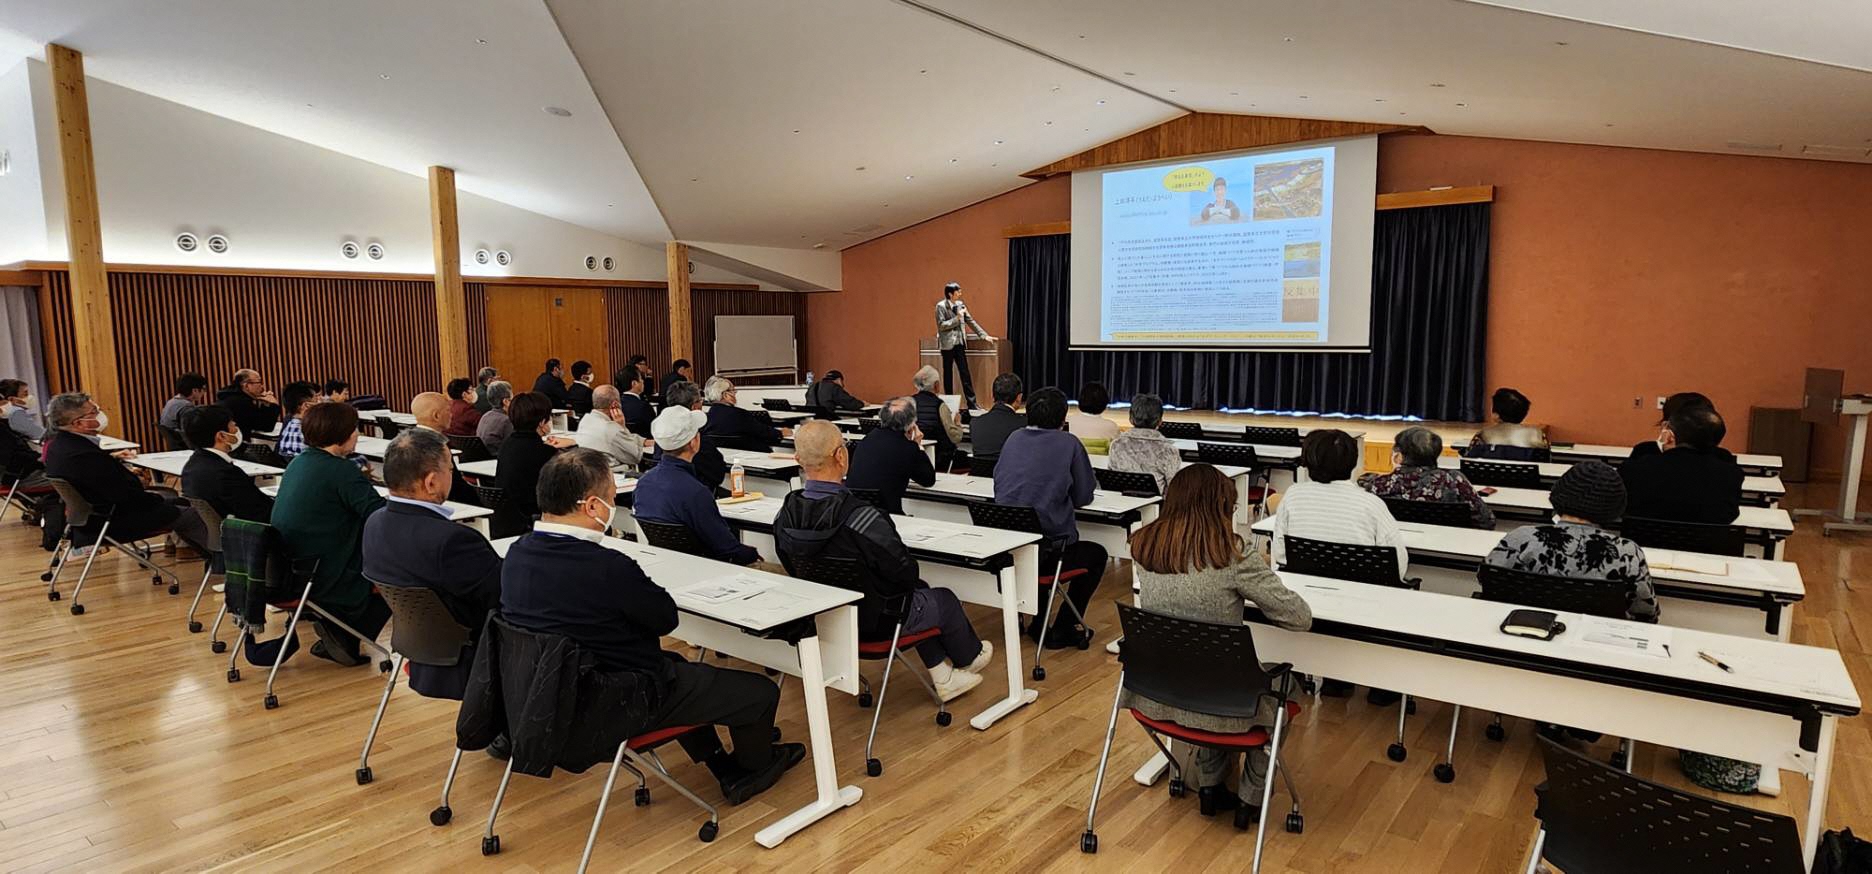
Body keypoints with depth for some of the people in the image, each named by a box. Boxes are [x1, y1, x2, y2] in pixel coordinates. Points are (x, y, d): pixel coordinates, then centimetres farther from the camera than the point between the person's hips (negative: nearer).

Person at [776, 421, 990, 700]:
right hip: (876, 621, -7)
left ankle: (944, 677, 36)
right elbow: (904, 570, -22)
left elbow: (794, 569, 2)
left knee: (918, 589, 28)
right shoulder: (860, 518, -35)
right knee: (945, 600, 21)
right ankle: (968, 658, 51)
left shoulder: (784, 517, -15)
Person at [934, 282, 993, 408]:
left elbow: (971, 321, 12)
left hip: (959, 343, 5)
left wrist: (984, 335, 8)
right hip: (947, 344, -5)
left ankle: (972, 404, 1)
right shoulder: (940, 306, -8)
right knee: (947, 374, 5)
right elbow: (941, 325, -14)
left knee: (965, 374, 2)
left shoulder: (960, 304, 8)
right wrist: (957, 318, -20)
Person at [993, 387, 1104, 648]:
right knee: (1096, 555, 25)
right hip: (1047, 547, -5)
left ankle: (1039, 626, 35)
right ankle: (1063, 630, 21)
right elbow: (1083, 497, 1)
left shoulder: (1014, 439, 9)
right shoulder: (1069, 444, -4)